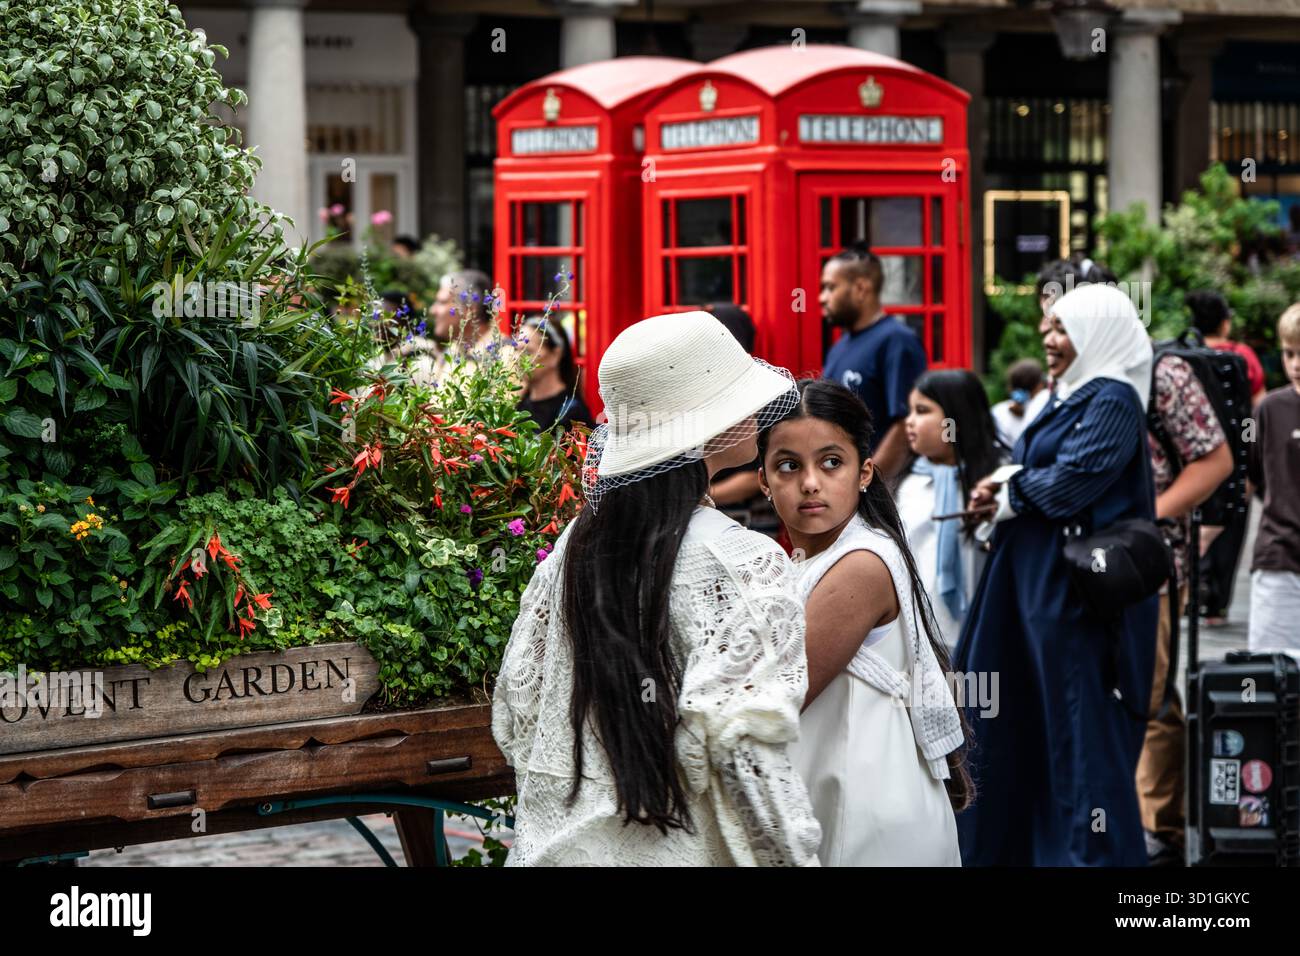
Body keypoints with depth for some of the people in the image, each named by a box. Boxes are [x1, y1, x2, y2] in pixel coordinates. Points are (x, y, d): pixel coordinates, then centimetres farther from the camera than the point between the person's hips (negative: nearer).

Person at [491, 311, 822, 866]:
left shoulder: (577, 543, 4)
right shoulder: (740, 561, -15)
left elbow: (514, 707, 8)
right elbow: (742, 745, -22)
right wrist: (796, 856, -15)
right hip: (674, 850, -6)